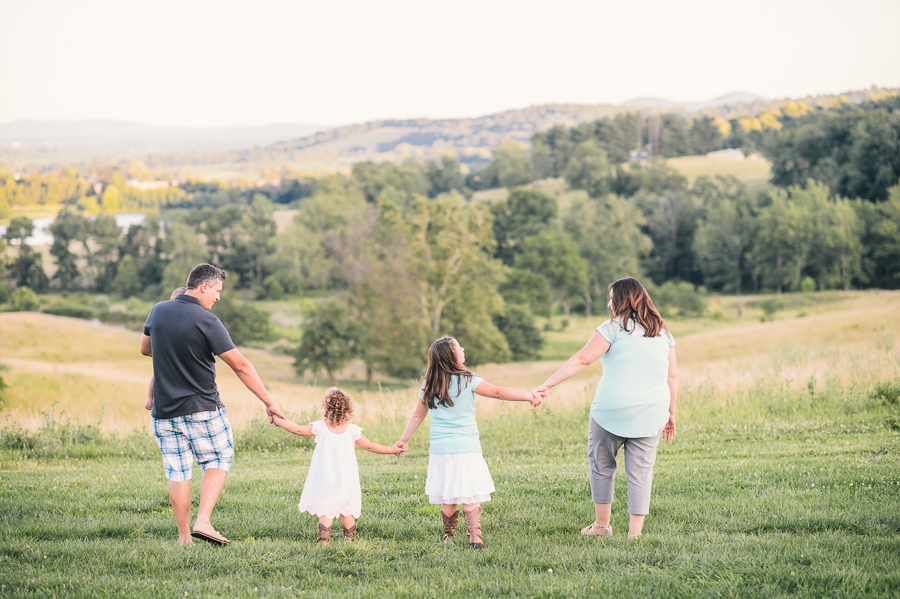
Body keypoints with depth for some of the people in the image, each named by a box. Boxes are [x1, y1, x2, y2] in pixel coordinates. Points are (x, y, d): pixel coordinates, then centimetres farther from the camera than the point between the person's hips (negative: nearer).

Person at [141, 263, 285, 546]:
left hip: (165, 412, 4)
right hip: (202, 410, -4)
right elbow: (241, 366, -14)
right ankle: (203, 521, -2)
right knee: (219, 460, 13)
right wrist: (269, 403, -10)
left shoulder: (158, 311, 1)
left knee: (177, 473, 10)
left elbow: (145, 348, 20)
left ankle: (184, 536, 11)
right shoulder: (206, 321, -15)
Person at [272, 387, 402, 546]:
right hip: (346, 483, 2)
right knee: (347, 512, 11)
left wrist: (278, 420, 13)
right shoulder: (352, 431, -5)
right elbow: (370, 446, 2)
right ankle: (350, 539, 17)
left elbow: (298, 430, -1)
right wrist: (392, 449, 14)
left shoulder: (320, 428, -8)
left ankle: (323, 540, -8)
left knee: (325, 511, 0)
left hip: (325, 482, -1)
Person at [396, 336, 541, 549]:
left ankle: (448, 537, 17)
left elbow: (417, 415, 11)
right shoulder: (467, 381, -8)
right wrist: (529, 396, -5)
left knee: (447, 498, 12)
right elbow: (498, 392, -9)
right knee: (471, 496, -1)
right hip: (466, 449, -4)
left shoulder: (429, 386, 4)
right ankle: (474, 537, -9)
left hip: (440, 449, 4)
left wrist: (404, 440, 21)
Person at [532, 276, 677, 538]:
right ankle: (635, 533, 5)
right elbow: (672, 377, 11)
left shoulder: (614, 328, -5)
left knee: (601, 464, 15)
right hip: (650, 415, 4)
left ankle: (601, 525, 21)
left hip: (612, 410, -4)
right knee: (640, 472, 6)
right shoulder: (663, 332, 11)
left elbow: (581, 360, -12)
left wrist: (548, 384, -13)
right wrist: (671, 414, 18)